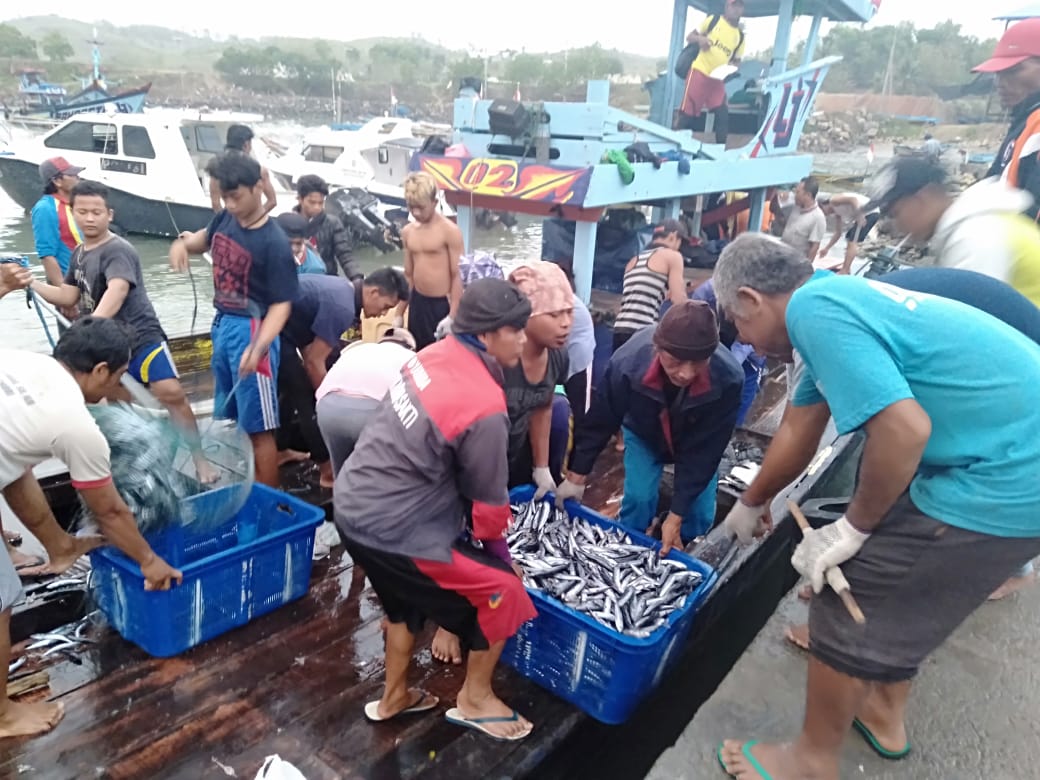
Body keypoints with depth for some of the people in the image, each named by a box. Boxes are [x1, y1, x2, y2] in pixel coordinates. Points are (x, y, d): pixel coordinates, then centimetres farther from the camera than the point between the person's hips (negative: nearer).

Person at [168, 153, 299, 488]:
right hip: (222, 324, 8)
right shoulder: (225, 219, 3)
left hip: (250, 330, -8)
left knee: (258, 426, -4)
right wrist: (183, 242, -1)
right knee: (226, 419, 19)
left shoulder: (273, 242, -18)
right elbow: (204, 238, 24)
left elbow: (282, 304, -20)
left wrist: (258, 347, -36)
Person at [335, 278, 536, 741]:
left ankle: (394, 698, 49)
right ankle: (474, 699, 27)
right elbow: (489, 497, -11)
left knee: (408, 597, 32)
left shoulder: (438, 354, 0)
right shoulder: (484, 408, -25)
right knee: (503, 592, 7)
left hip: (353, 503, 9)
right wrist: (494, 541, 13)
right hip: (392, 527, -9)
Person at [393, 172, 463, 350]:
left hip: (443, 304, -6)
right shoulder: (407, 232, 8)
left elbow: (458, 275, -12)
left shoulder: (450, 231, -11)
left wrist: (452, 316, -18)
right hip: (418, 303, 6)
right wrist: (399, 313, 14)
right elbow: (408, 275, 15)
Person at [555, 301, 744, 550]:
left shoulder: (728, 379, -41)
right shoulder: (627, 362, -40)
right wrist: (576, 476, -10)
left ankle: (673, 554, 23)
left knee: (700, 513, -9)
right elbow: (598, 422, -20)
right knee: (638, 498, -16)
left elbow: (705, 451, -29)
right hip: (643, 434, 0)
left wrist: (676, 515, -27)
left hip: (697, 443, 1)